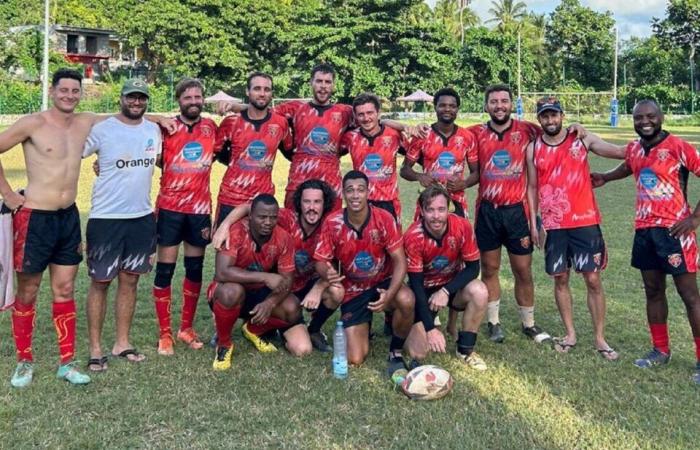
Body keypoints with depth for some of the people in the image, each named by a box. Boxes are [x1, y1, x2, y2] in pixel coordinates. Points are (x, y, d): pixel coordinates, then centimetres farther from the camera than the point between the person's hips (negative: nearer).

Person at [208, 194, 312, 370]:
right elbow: (222, 272, -37)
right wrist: (265, 277, -41)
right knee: (232, 291, -39)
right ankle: (223, 344, -9)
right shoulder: (235, 232, -26)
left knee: (293, 309, -22)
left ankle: (253, 330, 11)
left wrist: (270, 303, -33)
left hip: (261, 293, 4)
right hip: (233, 292, -4)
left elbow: (287, 280, -12)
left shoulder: (283, 239, -14)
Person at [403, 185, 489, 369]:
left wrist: (446, 291, -29)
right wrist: (430, 328, -28)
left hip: (452, 285, 2)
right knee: (419, 352, -15)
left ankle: (465, 349, -9)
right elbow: (416, 283, -23)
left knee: (479, 292, -32)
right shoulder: (413, 236, -25)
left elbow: (473, 267, -14)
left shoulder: (462, 226, -21)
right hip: (425, 289, -2)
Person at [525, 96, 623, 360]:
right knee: (560, 279, 9)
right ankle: (570, 334, 23)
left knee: (593, 279, 1)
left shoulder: (583, 139, -1)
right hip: (554, 225, 2)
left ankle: (599, 338, 11)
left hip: (585, 221, -2)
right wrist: (533, 223, 5)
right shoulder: (533, 149, 4)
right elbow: (532, 187, 9)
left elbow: (622, 152, -11)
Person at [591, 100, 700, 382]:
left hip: (674, 230, -7)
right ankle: (660, 350, 27)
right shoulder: (634, 149, 8)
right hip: (644, 229, 7)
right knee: (653, 291, 14)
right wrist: (605, 178, 27)